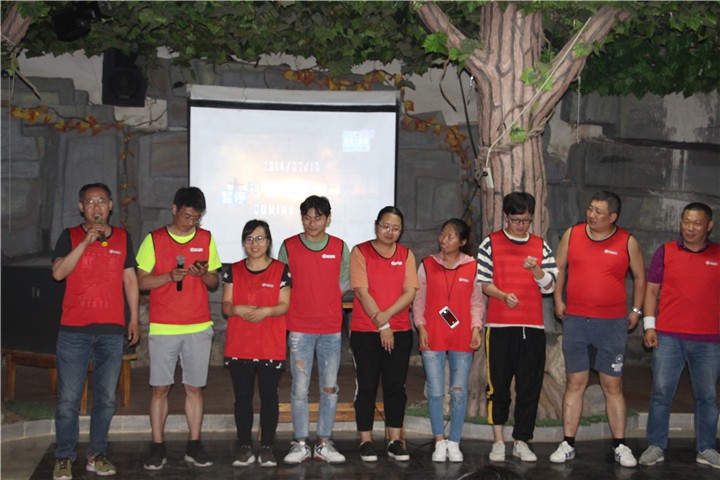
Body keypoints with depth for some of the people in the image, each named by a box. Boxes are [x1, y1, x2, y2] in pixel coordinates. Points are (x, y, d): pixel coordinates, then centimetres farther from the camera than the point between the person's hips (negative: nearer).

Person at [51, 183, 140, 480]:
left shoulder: (122, 238, 12)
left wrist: (134, 319, 10)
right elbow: (58, 272, -10)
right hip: (74, 330, -2)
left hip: (112, 331, 2)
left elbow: (130, 280, 15)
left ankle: (97, 455, 17)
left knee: (106, 398, 5)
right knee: (68, 397, -2)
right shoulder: (70, 237, 5)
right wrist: (86, 241, -16)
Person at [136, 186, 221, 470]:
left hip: (199, 326, 2)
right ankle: (158, 447, 10)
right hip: (163, 326, -2)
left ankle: (194, 446, 14)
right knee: (160, 388, 1)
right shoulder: (154, 240, 1)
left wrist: (204, 274, -11)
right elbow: (141, 281, 0)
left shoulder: (206, 239, 8)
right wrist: (170, 276, -16)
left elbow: (214, 283, 11)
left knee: (194, 387, 5)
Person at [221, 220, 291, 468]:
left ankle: (267, 448, 13)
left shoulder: (281, 270, 3)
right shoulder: (234, 271, 9)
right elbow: (225, 305, 6)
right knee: (242, 397, 5)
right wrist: (238, 309, -16)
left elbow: (284, 305, -2)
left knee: (269, 396, 3)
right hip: (239, 347, 2)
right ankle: (245, 448, 13)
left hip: (271, 347, -2)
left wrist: (266, 311, -21)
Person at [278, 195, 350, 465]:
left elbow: (344, 284, 10)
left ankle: (324, 444, 13)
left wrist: (325, 302, 1)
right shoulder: (288, 247, 3)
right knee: (300, 389, 0)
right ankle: (301, 444, 9)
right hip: (299, 328, -1)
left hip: (331, 329, 1)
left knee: (329, 388, 4)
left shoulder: (340, 248, 6)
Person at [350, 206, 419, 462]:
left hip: (400, 332, 3)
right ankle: (366, 441, 9)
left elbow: (410, 292, -1)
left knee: (396, 386, 5)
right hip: (364, 331, -3)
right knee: (366, 386, 1)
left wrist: (386, 315, -15)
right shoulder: (360, 252, -2)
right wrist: (381, 324, -14)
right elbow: (361, 291, -9)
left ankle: (395, 442, 12)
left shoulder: (406, 255, 8)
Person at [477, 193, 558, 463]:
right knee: (498, 383, 1)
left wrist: (536, 270, -15)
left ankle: (521, 442, 12)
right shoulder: (491, 244, 5)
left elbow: (549, 286, 5)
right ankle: (498, 441, 11)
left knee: (530, 385, 3)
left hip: (532, 326, 2)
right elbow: (483, 283, 2)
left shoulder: (541, 246, 11)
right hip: (499, 325, -2)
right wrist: (503, 296, -16)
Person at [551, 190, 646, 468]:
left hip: (612, 324, -1)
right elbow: (559, 268, 13)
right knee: (575, 384, 6)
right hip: (575, 321, 1)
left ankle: (620, 447, 12)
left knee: (612, 386, 3)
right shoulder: (572, 235, 2)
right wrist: (557, 300, 8)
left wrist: (636, 310, 8)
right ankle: (567, 445, 12)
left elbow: (639, 277, 10)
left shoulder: (627, 242, -2)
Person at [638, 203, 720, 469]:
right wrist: (649, 326, -1)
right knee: (661, 393, 1)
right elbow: (651, 289, 7)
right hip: (668, 337, -1)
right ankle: (656, 447, 9)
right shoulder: (665, 252, 5)